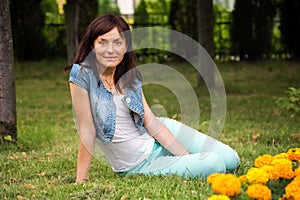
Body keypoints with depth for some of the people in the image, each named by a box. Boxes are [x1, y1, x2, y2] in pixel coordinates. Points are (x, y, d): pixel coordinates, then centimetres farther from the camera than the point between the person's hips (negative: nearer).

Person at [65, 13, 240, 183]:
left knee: (231, 160, -2)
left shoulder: (130, 76, 0)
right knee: (214, 165, -19)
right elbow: (87, 131, -19)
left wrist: (188, 157, -8)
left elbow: (152, 122, -2)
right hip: (137, 168, -5)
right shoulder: (83, 75, -18)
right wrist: (81, 182, -19)